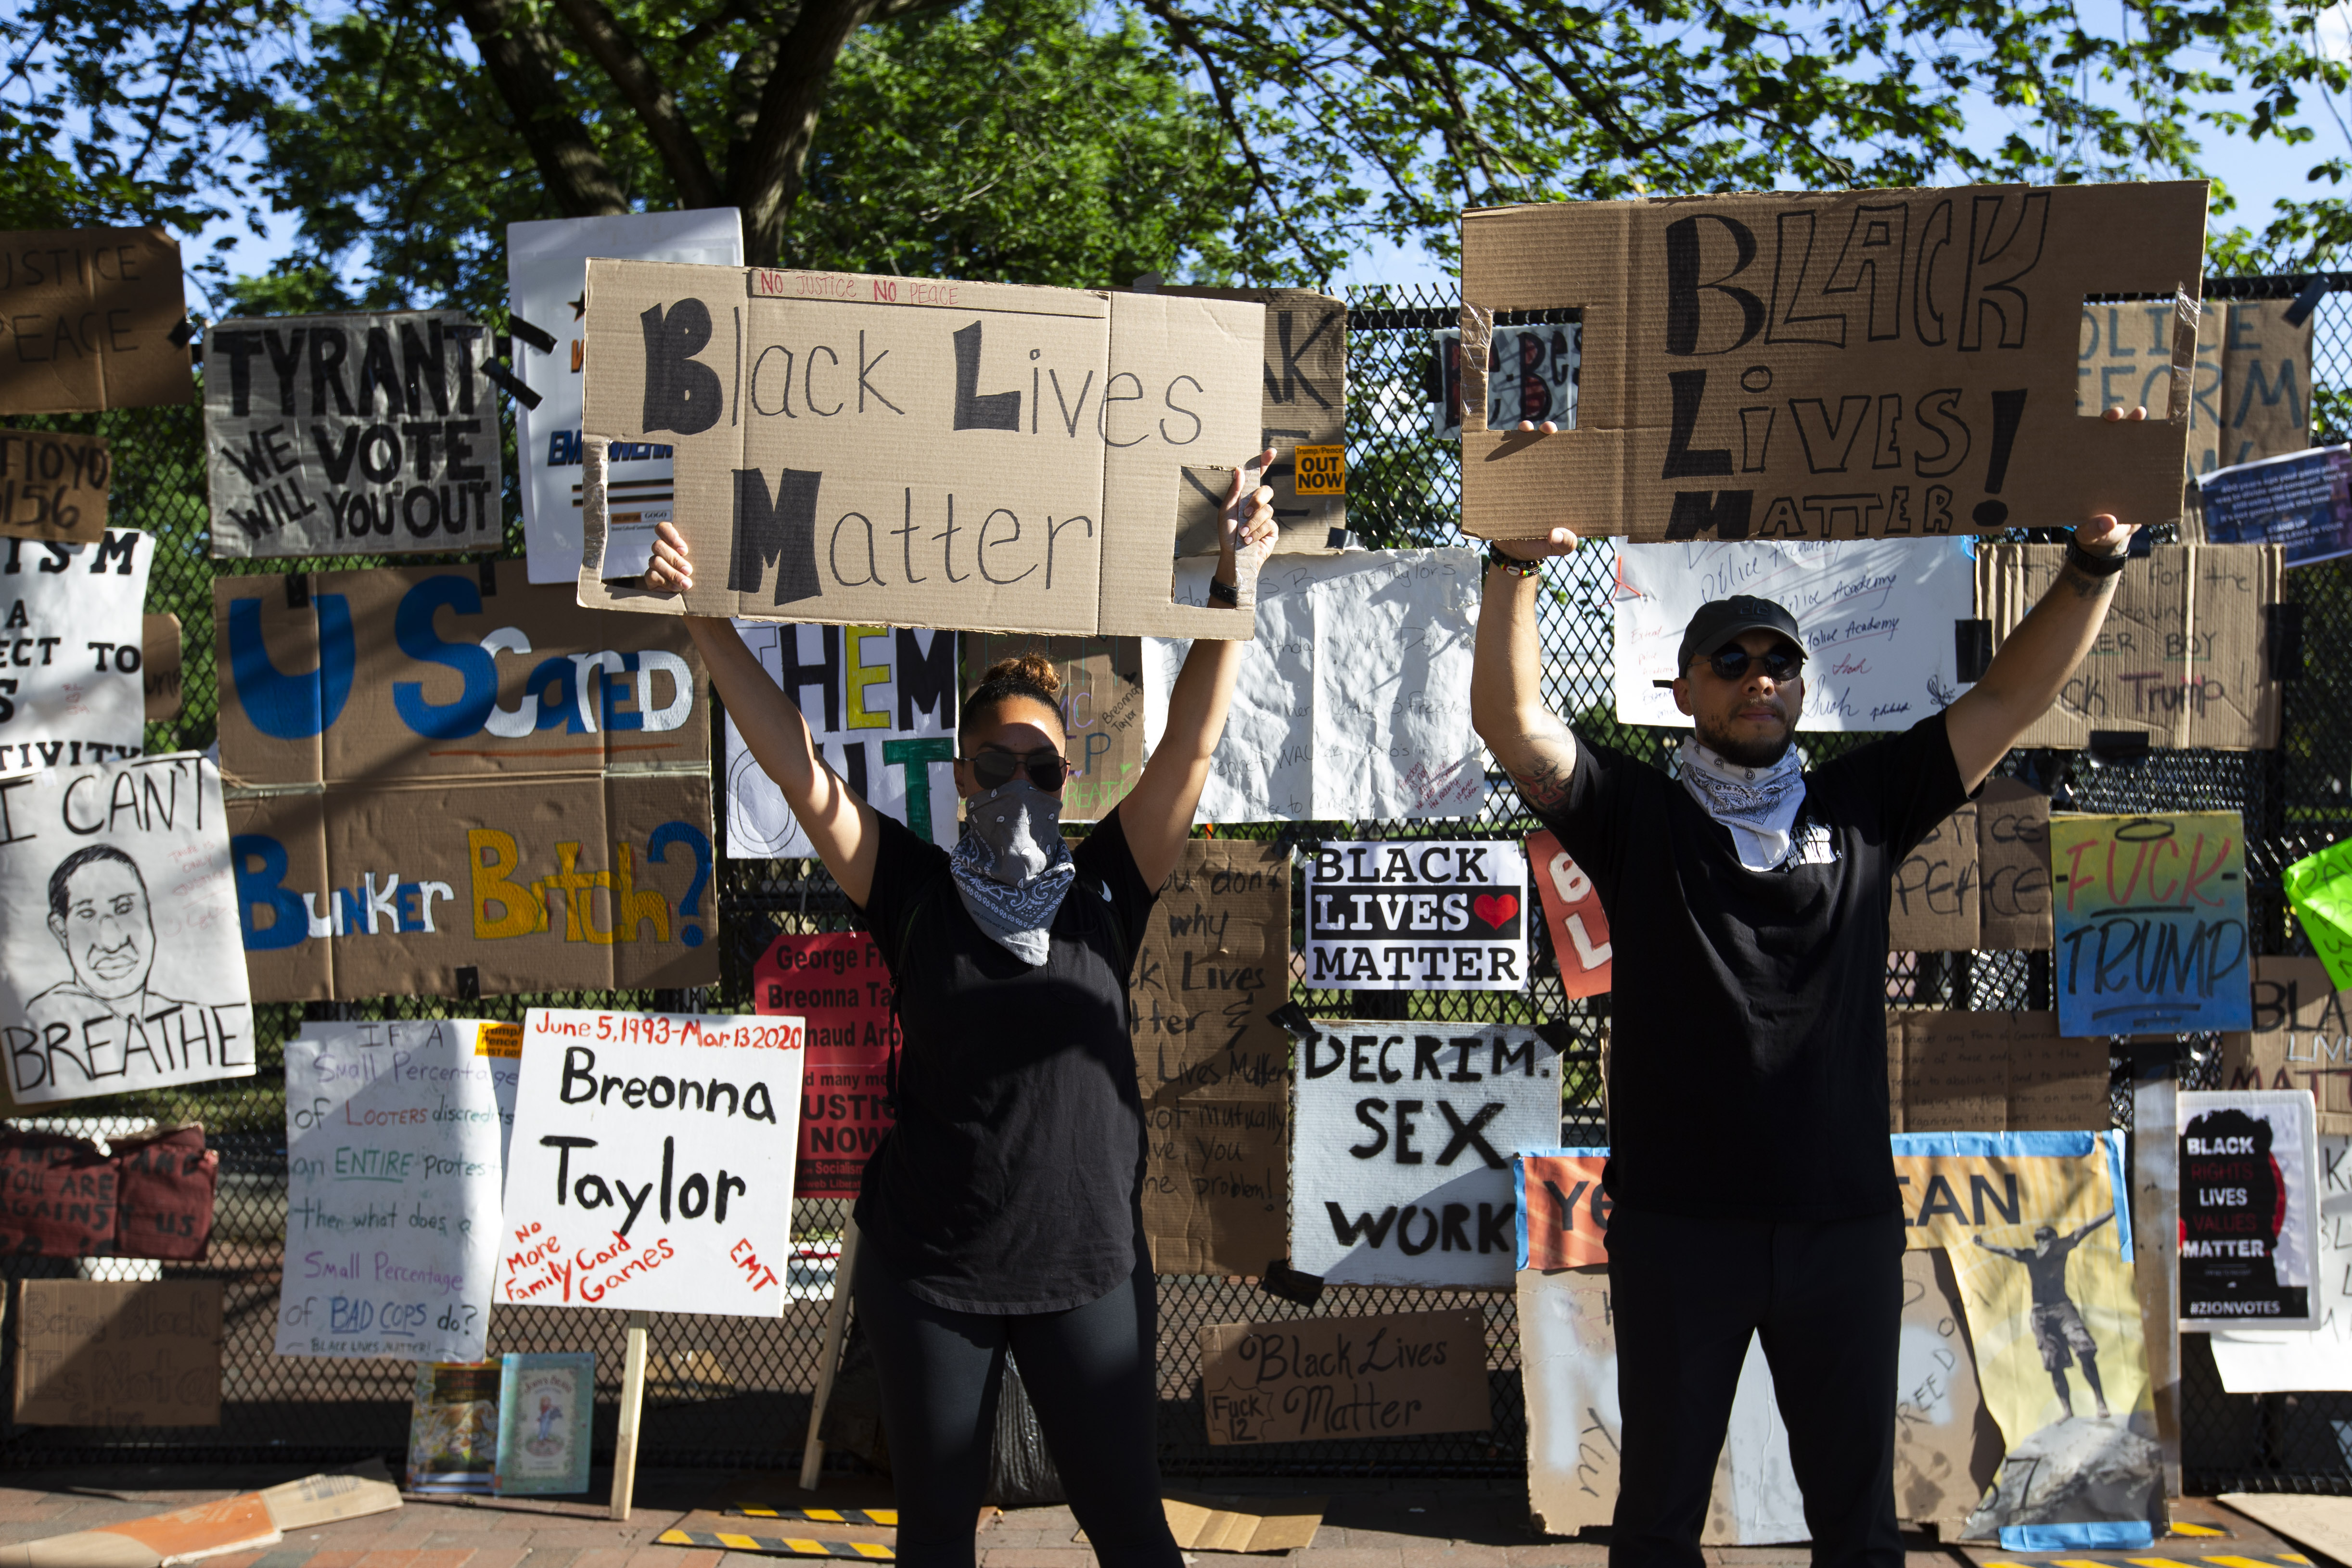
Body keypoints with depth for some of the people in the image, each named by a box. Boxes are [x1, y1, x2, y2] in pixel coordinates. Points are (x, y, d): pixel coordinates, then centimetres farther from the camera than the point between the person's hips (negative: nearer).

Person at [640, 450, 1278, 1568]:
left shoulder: (1105, 889, -1)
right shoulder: (917, 893, -2)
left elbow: (1189, 748, -11)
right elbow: (799, 772, -9)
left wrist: (1233, 596, -23)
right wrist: (706, 625, -17)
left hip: (1086, 1266, 0)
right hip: (929, 1269, 1)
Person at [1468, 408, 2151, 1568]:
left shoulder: (1860, 808, 9)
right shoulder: (1638, 817, 2)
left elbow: (2009, 699, 5)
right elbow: (1511, 720, -11)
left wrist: (2096, 559, -6)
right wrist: (1516, 569, -24)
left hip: (1846, 1221, 2)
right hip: (1678, 1221, -2)